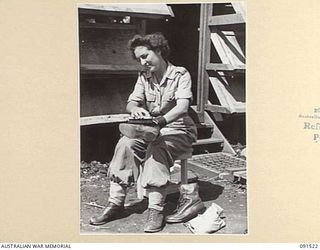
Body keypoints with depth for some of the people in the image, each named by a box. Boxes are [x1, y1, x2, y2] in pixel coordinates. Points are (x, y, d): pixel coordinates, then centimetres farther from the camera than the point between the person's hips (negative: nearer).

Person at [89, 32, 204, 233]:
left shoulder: (180, 75, -9)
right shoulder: (144, 77, 9)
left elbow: (183, 106, -24)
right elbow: (131, 102, 1)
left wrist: (162, 121, -43)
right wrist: (136, 109, -26)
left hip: (178, 129, -4)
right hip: (152, 129, 5)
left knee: (156, 149, -36)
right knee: (126, 144, -24)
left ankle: (156, 209, -33)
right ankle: (116, 202, -20)